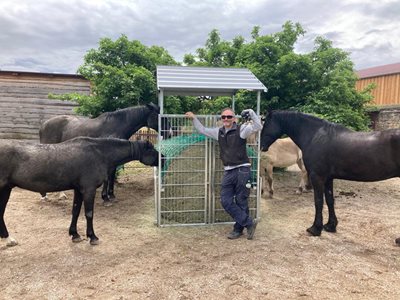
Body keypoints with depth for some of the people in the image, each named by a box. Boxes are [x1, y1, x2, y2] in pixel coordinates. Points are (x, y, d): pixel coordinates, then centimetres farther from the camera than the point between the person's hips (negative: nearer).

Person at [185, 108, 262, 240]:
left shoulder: (241, 129, -5)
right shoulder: (219, 132, 12)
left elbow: (258, 126, -16)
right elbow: (202, 130, 25)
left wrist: (251, 112, -21)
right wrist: (194, 118, 24)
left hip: (242, 170, -6)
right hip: (228, 171, 6)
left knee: (241, 202, 3)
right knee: (226, 201, 0)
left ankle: (239, 229, 19)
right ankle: (249, 222, 9)